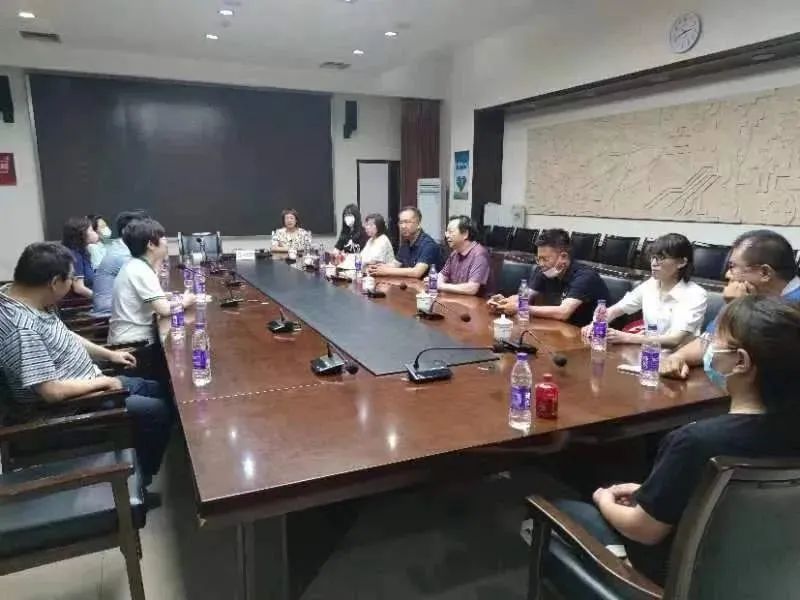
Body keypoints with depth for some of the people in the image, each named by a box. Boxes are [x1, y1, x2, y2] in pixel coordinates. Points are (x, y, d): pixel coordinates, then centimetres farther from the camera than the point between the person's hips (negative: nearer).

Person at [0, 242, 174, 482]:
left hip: (86, 387, 10)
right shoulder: (22, 329, -33)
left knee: (159, 391, 15)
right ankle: (144, 479, 16)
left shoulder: (26, 297, -3)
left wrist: (109, 354, 13)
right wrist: (103, 381, -18)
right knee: (159, 411, -8)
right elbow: (52, 392, -32)